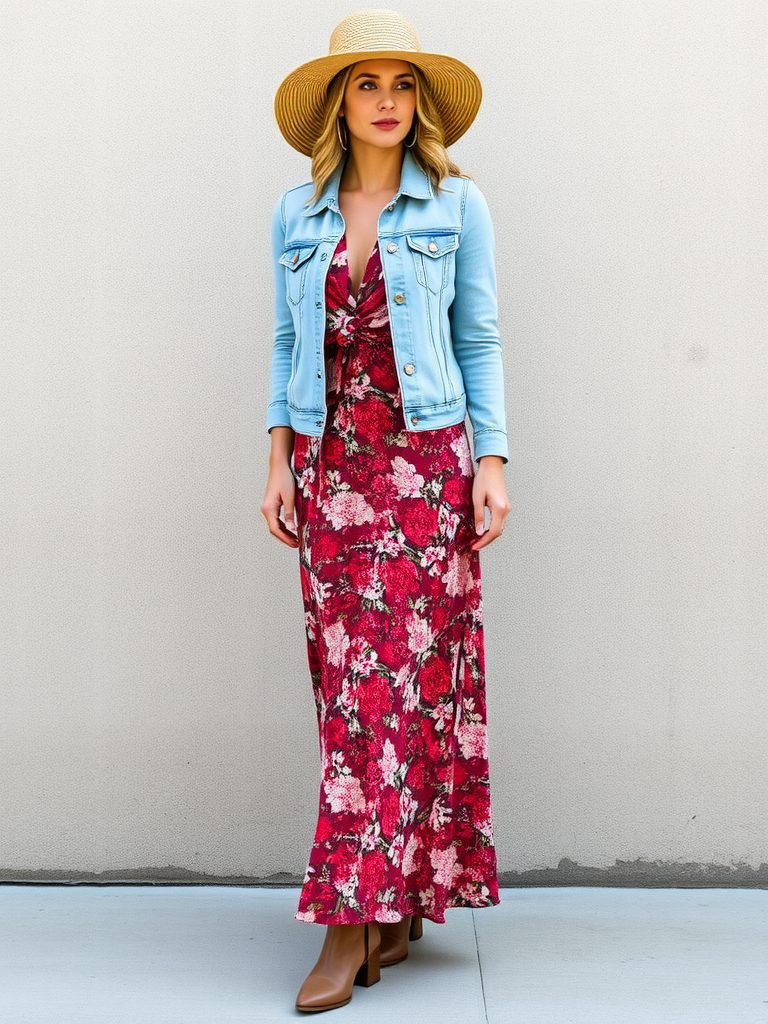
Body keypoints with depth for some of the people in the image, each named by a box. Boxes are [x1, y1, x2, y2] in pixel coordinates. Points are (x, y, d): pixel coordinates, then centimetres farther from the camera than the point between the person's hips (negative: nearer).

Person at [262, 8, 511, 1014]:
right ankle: (388, 907, 13)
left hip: (425, 461, -3)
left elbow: (478, 341, 3)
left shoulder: (458, 205, 2)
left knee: (407, 675, -6)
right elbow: (287, 343, 13)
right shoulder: (297, 216, 10)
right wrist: (278, 462, 6)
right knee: (349, 680, 2)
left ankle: (357, 914, -1)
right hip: (330, 464, 3)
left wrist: (492, 462, -4)